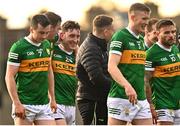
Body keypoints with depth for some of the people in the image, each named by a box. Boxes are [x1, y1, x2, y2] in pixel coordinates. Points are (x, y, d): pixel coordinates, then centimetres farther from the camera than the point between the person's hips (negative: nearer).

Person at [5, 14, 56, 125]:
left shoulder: (47, 45, 10)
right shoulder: (18, 47, -9)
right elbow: (9, 76, -12)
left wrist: (52, 98, 17)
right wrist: (17, 103, -18)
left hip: (44, 104, 6)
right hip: (24, 105, -6)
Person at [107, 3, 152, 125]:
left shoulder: (141, 40, 17)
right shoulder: (120, 36, -8)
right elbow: (112, 67, -19)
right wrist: (127, 86, -33)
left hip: (141, 99, 8)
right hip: (121, 98, -8)